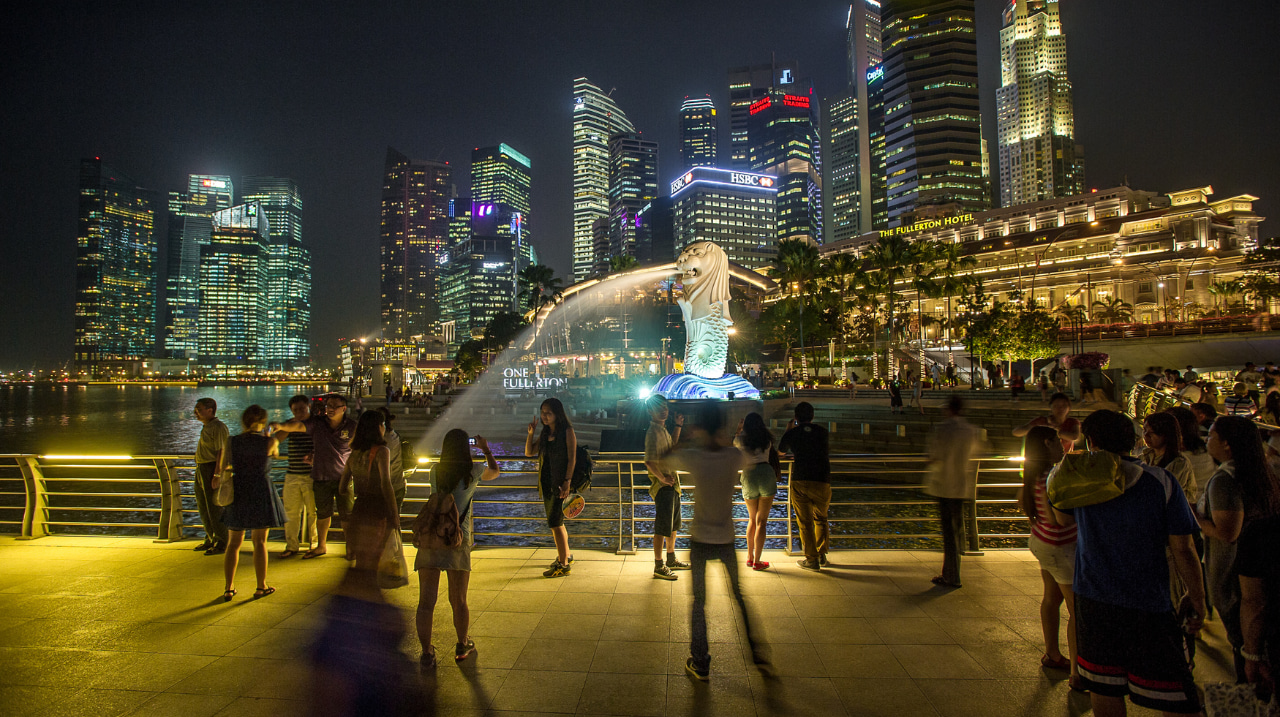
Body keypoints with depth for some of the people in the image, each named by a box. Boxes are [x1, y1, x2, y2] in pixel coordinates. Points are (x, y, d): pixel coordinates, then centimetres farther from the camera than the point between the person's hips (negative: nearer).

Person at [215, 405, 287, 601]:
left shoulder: (231, 443, -3)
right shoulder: (269, 442, -9)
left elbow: (221, 469, 6)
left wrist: (218, 479, 27)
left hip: (237, 494, 2)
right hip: (261, 494, -2)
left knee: (233, 543, 13)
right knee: (259, 541, 7)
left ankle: (229, 588, 14)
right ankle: (261, 586, 14)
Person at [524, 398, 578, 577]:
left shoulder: (567, 432, -9)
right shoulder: (545, 433, 12)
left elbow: (572, 458, -13)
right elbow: (529, 452, 14)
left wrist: (567, 481, -21)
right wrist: (530, 433, 1)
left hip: (560, 483, -8)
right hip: (547, 482, 8)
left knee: (555, 523, -9)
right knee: (556, 522, 17)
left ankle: (563, 565, -1)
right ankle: (565, 556, 34)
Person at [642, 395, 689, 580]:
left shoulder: (663, 430, 12)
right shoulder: (653, 432, -18)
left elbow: (673, 447, 29)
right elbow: (649, 461, -25)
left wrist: (678, 426, 21)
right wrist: (662, 478, -23)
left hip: (672, 484, 10)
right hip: (662, 486, -10)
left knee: (673, 525, 21)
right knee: (662, 528, -3)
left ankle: (671, 560, 35)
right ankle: (659, 567, 5)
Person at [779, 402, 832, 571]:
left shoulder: (791, 433, 3)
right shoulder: (822, 432, 8)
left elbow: (780, 451, 22)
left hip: (800, 482, -2)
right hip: (823, 481, 2)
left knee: (805, 522, 5)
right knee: (820, 519, 20)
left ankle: (812, 559, 6)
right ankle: (822, 555, 22)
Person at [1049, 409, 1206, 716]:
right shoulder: (1161, 482, -7)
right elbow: (1183, 549, -6)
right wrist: (1196, 598, 6)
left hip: (1093, 600, 2)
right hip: (1148, 603, -2)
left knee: (1104, 689, 13)